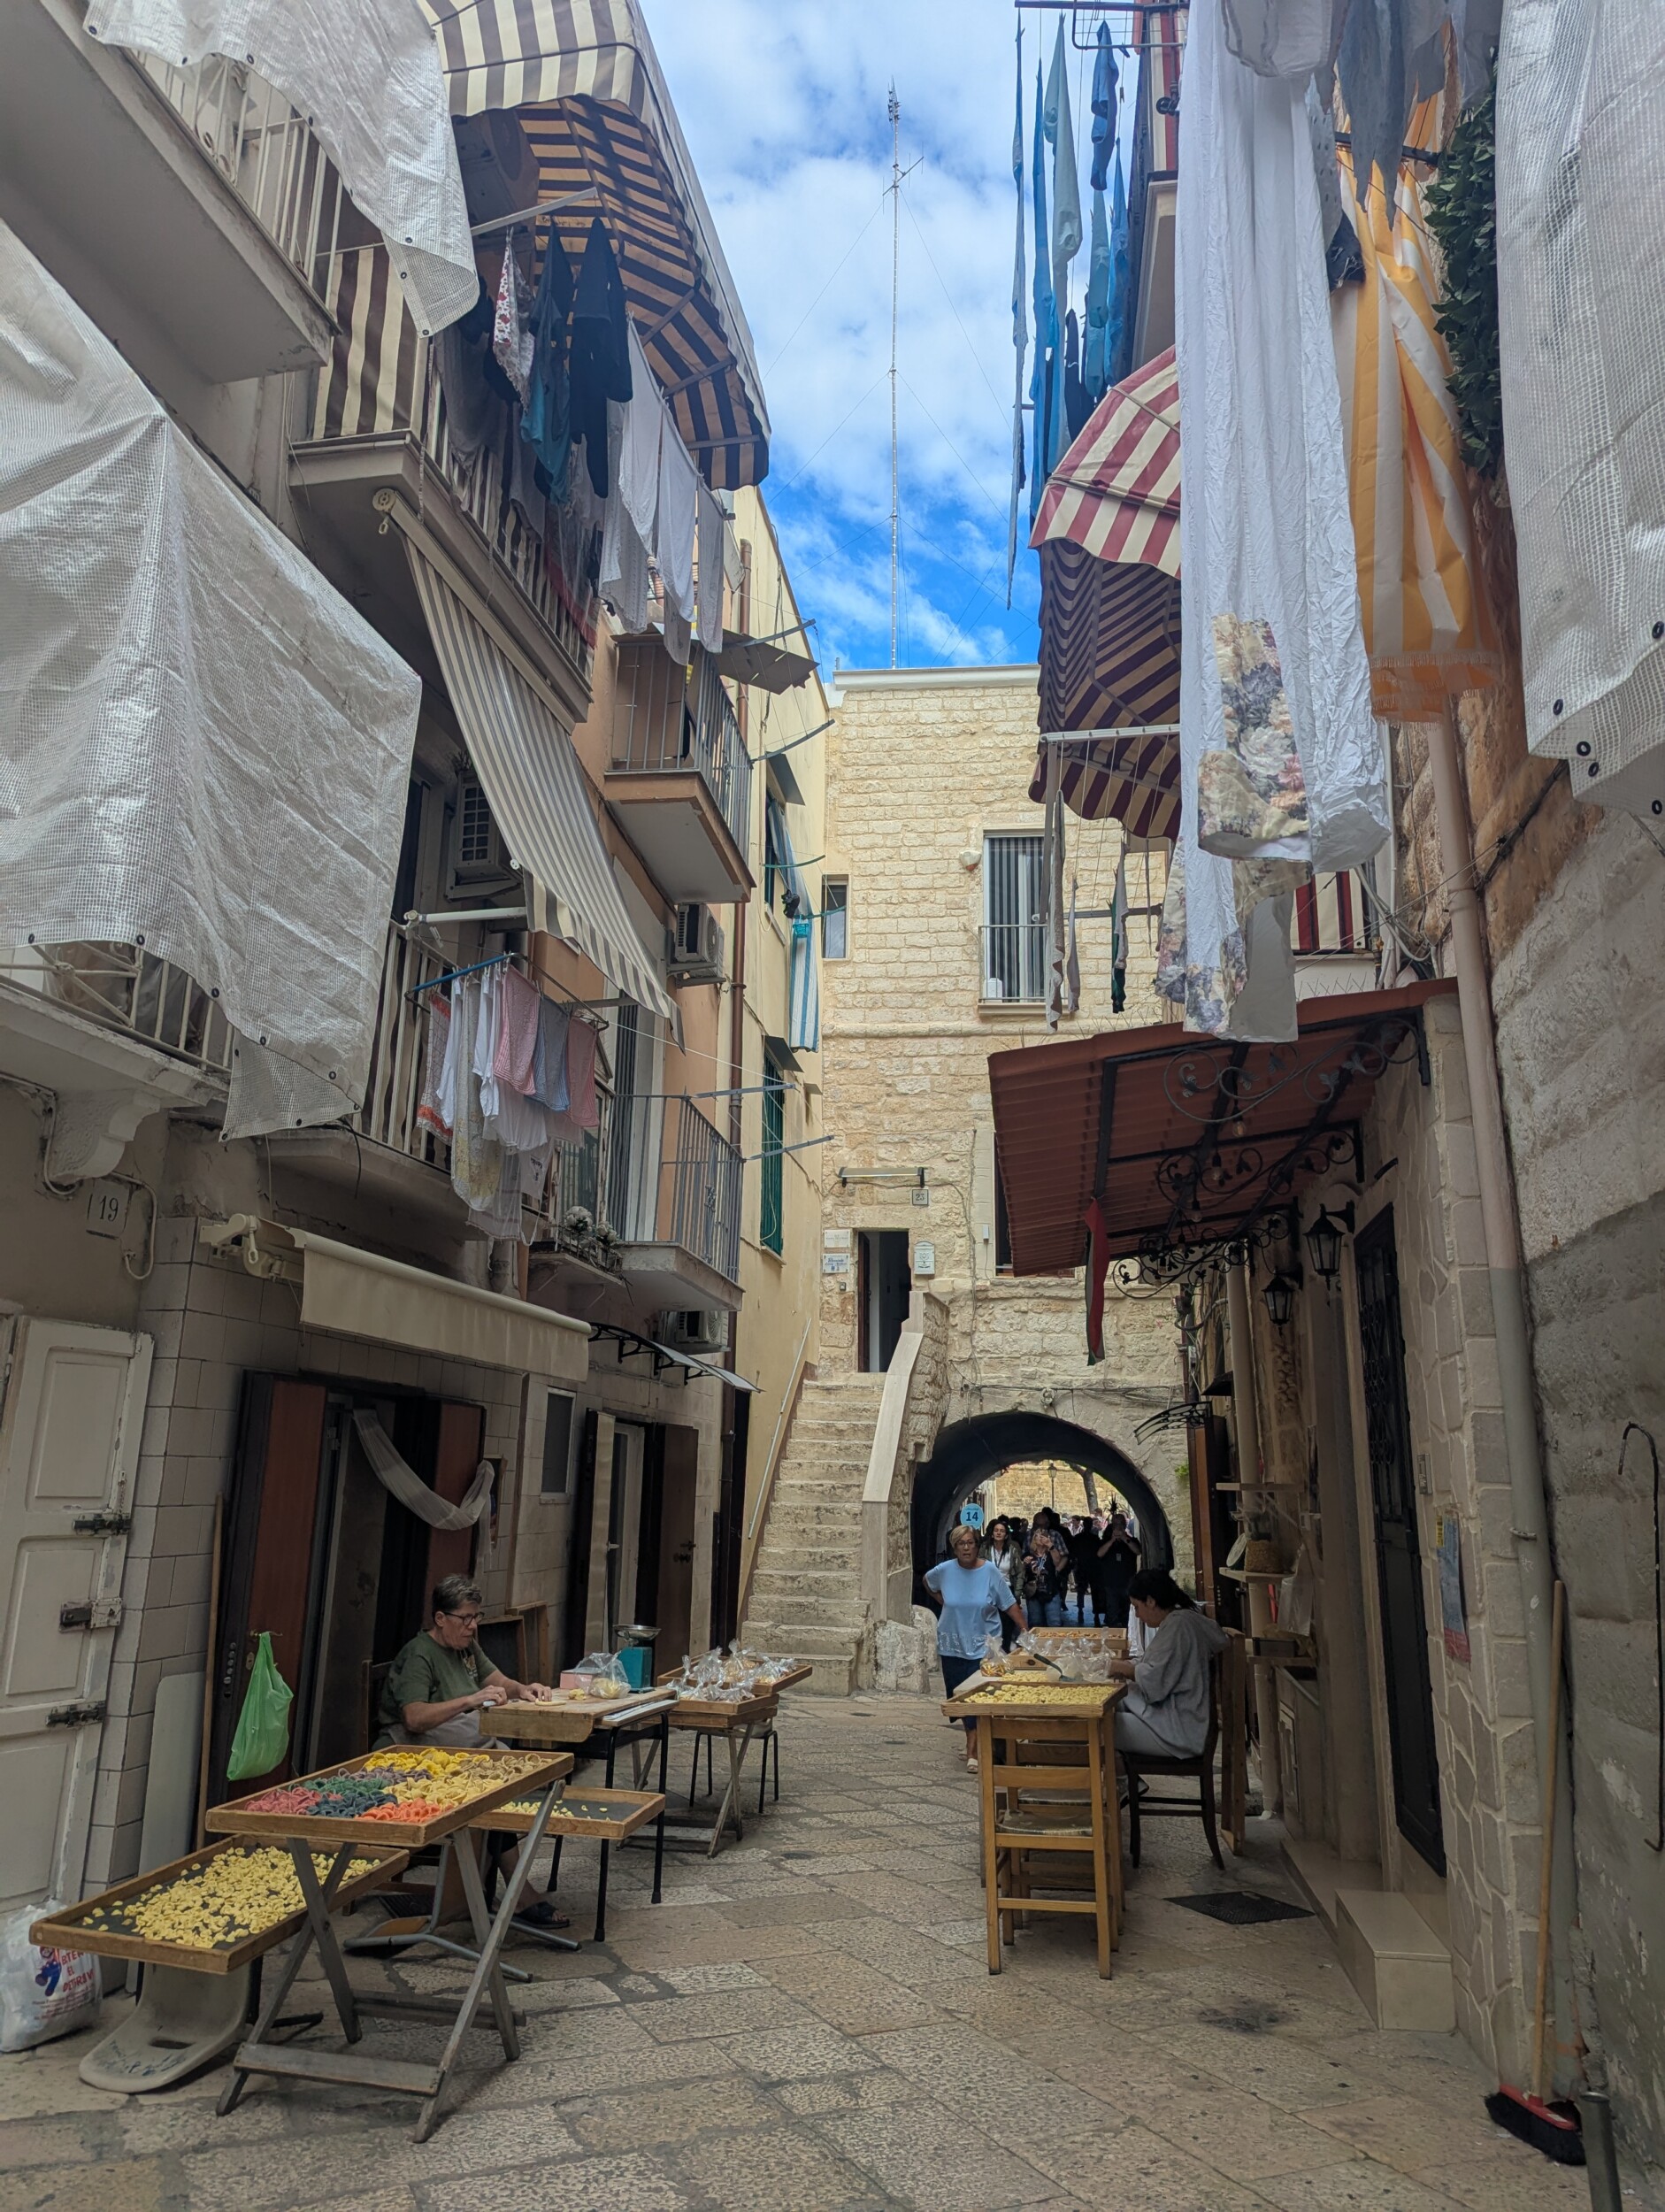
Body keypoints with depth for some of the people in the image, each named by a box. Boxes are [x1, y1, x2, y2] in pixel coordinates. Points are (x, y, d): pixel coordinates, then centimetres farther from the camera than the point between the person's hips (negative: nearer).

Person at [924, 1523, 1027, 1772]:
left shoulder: (990, 1571, -10)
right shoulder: (944, 1570, -5)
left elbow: (1009, 1605, -5)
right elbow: (928, 1583, 18)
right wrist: (944, 1602, 8)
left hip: (982, 1646, -3)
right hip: (952, 1645, 3)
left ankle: (972, 1751, -4)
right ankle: (972, 1740, 31)